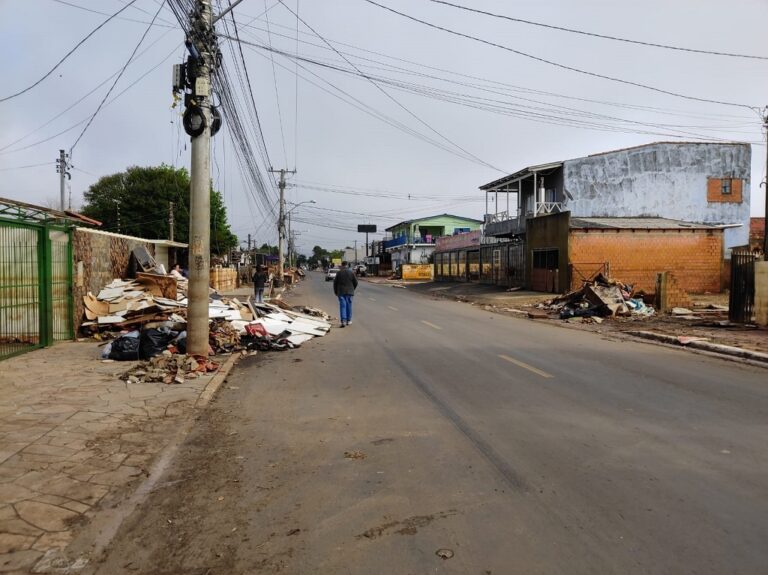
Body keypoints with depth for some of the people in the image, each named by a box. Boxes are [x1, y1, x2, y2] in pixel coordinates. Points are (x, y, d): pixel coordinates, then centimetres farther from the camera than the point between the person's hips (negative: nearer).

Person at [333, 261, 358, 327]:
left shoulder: (339, 273, -3)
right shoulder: (351, 272, 0)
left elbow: (335, 283, 0)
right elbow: (355, 282, 4)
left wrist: (335, 292, 13)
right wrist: (352, 289, 21)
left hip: (341, 292, -1)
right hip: (349, 292, 1)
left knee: (342, 306, -2)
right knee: (349, 305, 11)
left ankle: (343, 321, -13)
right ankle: (348, 320, 17)